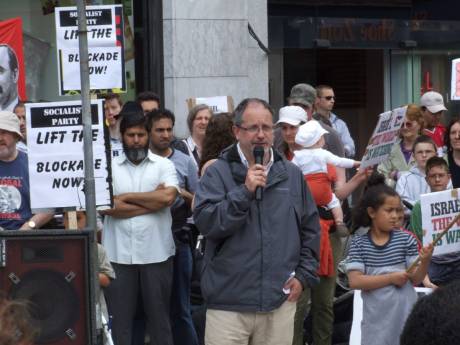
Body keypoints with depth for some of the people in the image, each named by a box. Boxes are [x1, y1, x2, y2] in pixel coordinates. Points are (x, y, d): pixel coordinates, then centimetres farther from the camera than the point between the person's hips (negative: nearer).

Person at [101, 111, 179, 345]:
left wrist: (127, 197, -7)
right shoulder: (109, 167, 4)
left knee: (158, 315, 8)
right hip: (119, 254, 0)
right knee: (120, 317, 5)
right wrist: (151, 201, -9)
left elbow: (168, 197, -13)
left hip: (156, 254, 0)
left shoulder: (163, 165, 4)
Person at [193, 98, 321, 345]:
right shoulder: (217, 173, -2)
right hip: (229, 302, -3)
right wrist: (244, 192, -19)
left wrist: (304, 275, 7)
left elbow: (311, 229, 16)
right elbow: (205, 222, -14)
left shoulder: (291, 174, 9)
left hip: (280, 301, 3)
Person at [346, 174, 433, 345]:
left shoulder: (406, 239, -1)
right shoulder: (359, 243, -3)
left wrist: (425, 261, -21)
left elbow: (415, 279, -1)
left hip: (405, 314, 1)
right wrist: (391, 278, -15)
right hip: (376, 317, 0)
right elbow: (355, 281, -11)